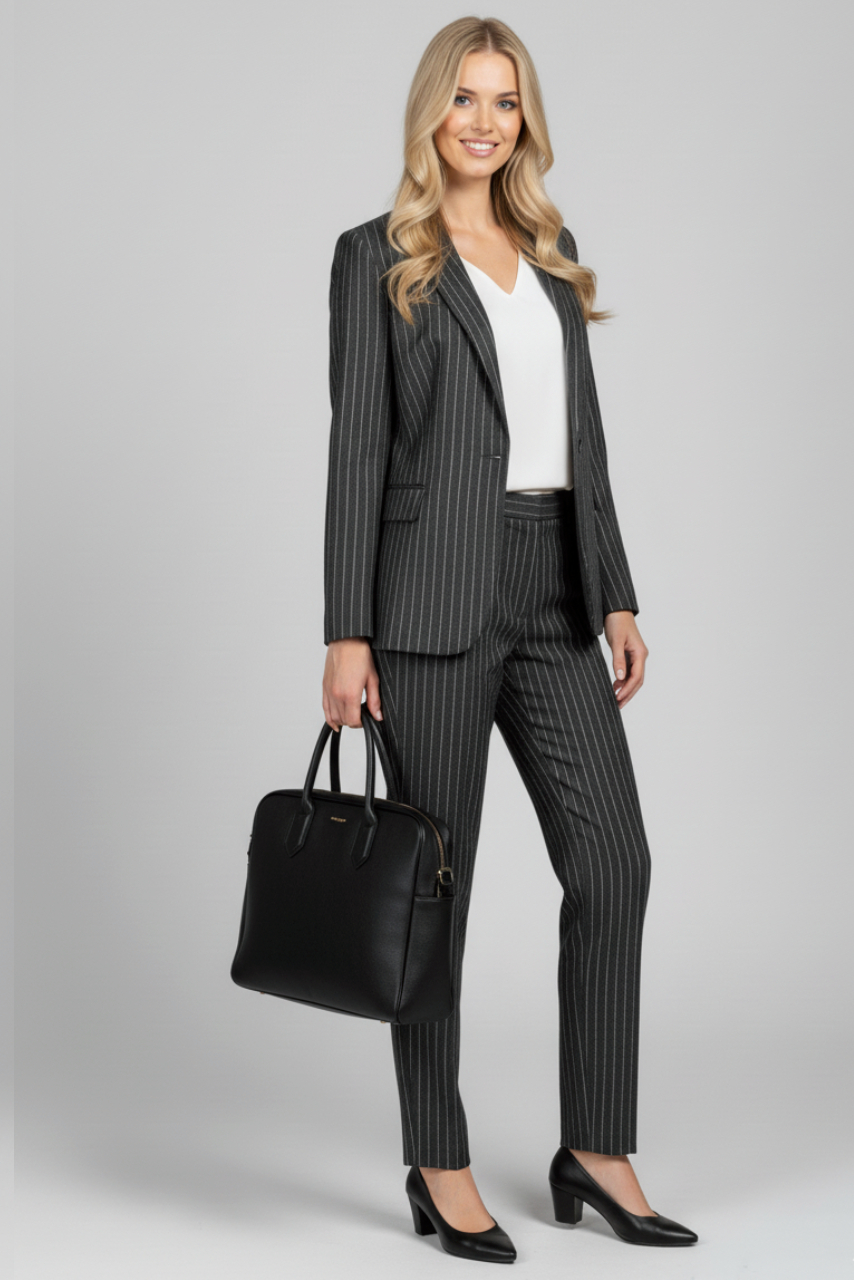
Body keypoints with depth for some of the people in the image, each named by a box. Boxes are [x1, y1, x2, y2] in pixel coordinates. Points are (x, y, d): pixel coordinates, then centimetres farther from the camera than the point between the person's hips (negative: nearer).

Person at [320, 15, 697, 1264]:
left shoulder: (551, 249, 16)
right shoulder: (377, 256, -1)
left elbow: (583, 431, 16)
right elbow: (356, 445, -6)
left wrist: (616, 594, 10)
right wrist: (346, 633, -11)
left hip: (552, 591, 6)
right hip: (436, 590, -6)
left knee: (613, 860, 0)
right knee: (435, 879, 2)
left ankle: (596, 1151, 13)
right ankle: (439, 1166, 16)